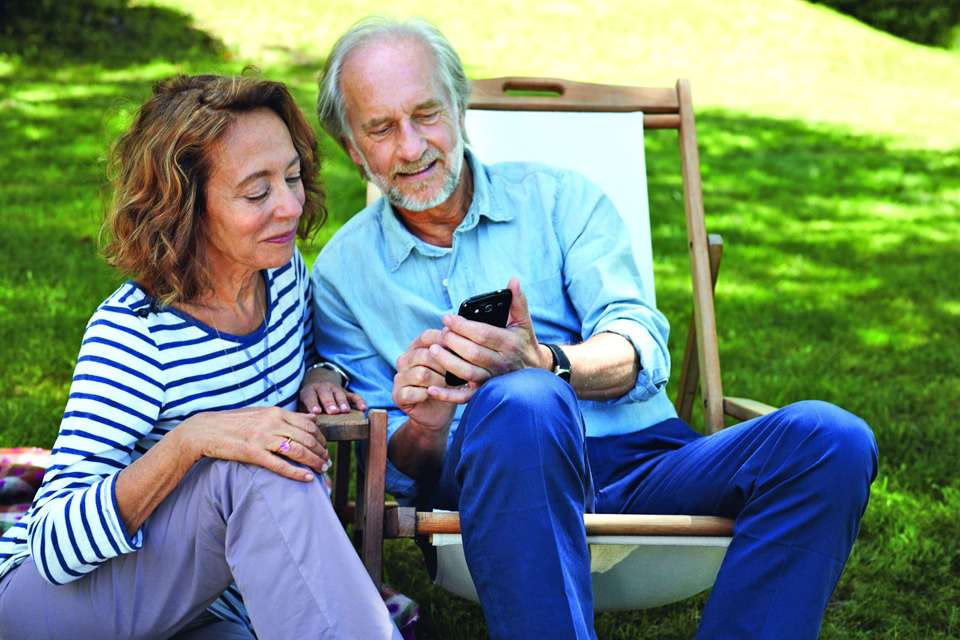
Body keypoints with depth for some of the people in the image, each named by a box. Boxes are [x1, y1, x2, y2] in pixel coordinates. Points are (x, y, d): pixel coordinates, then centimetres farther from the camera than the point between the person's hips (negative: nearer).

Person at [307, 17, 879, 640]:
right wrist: (425, 432, -15)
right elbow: (390, 469, 10)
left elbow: (641, 344, 1)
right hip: (492, 485, -2)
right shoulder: (341, 273, 14)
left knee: (829, 437, -25)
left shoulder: (560, 198, 15)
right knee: (522, 403, -39)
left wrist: (543, 364, -21)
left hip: (642, 460, 3)